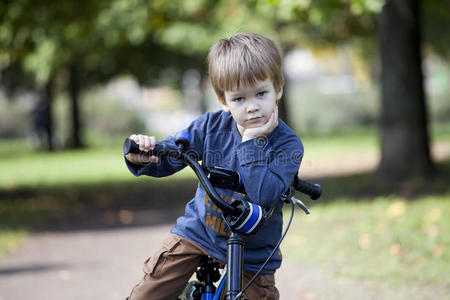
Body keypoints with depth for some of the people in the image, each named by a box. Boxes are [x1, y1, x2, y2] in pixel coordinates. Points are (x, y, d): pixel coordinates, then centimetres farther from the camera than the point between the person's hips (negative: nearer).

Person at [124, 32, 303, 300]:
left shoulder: (288, 145, -20)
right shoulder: (212, 126, -10)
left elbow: (262, 195, -33)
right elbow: (167, 158, -5)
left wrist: (252, 141, -33)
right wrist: (141, 157, -28)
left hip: (252, 252, -2)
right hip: (199, 230, 2)